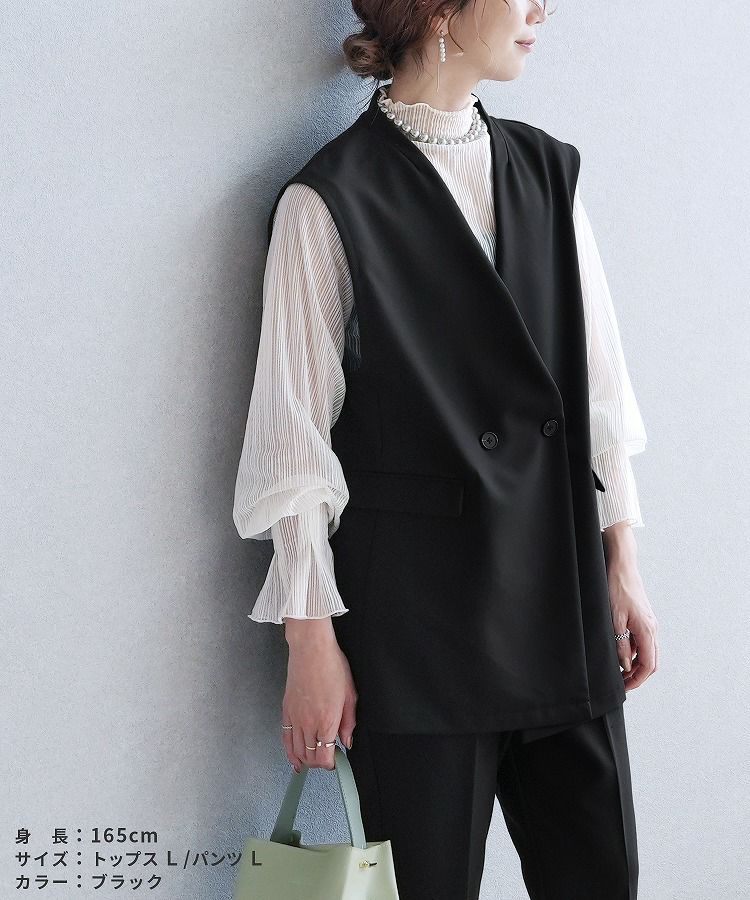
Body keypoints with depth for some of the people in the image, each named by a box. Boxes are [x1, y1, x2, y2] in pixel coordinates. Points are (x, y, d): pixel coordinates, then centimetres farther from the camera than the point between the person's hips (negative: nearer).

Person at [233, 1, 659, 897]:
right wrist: (311, 640, -8)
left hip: (561, 590, 5)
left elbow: (598, 381, 12)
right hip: (415, 611, -5)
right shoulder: (330, 200, -7)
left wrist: (622, 565, 9)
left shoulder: (547, 171, 9)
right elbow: (295, 436, -7)